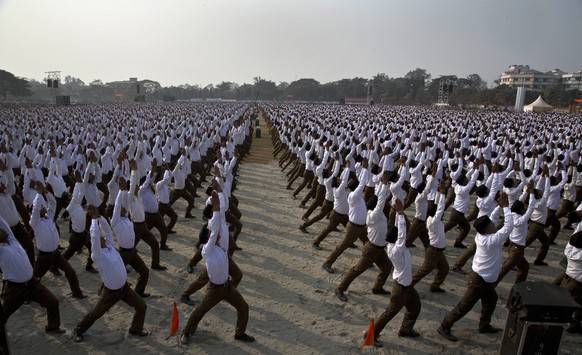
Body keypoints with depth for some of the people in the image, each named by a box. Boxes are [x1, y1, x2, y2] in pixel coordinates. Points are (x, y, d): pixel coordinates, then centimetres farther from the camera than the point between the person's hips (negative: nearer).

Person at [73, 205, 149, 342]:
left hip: (124, 287, 6)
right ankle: (78, 330, 41)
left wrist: (99, 215, -17)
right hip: (111, 292, -6)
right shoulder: (97, 255, -21)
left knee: (142, 306, 7)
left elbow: (107, 228, -7)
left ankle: (136, 329, 29)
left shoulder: (110, 246, -3)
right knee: (95, 314, 14)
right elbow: (94, 235, -35)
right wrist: (94, 218, -27)